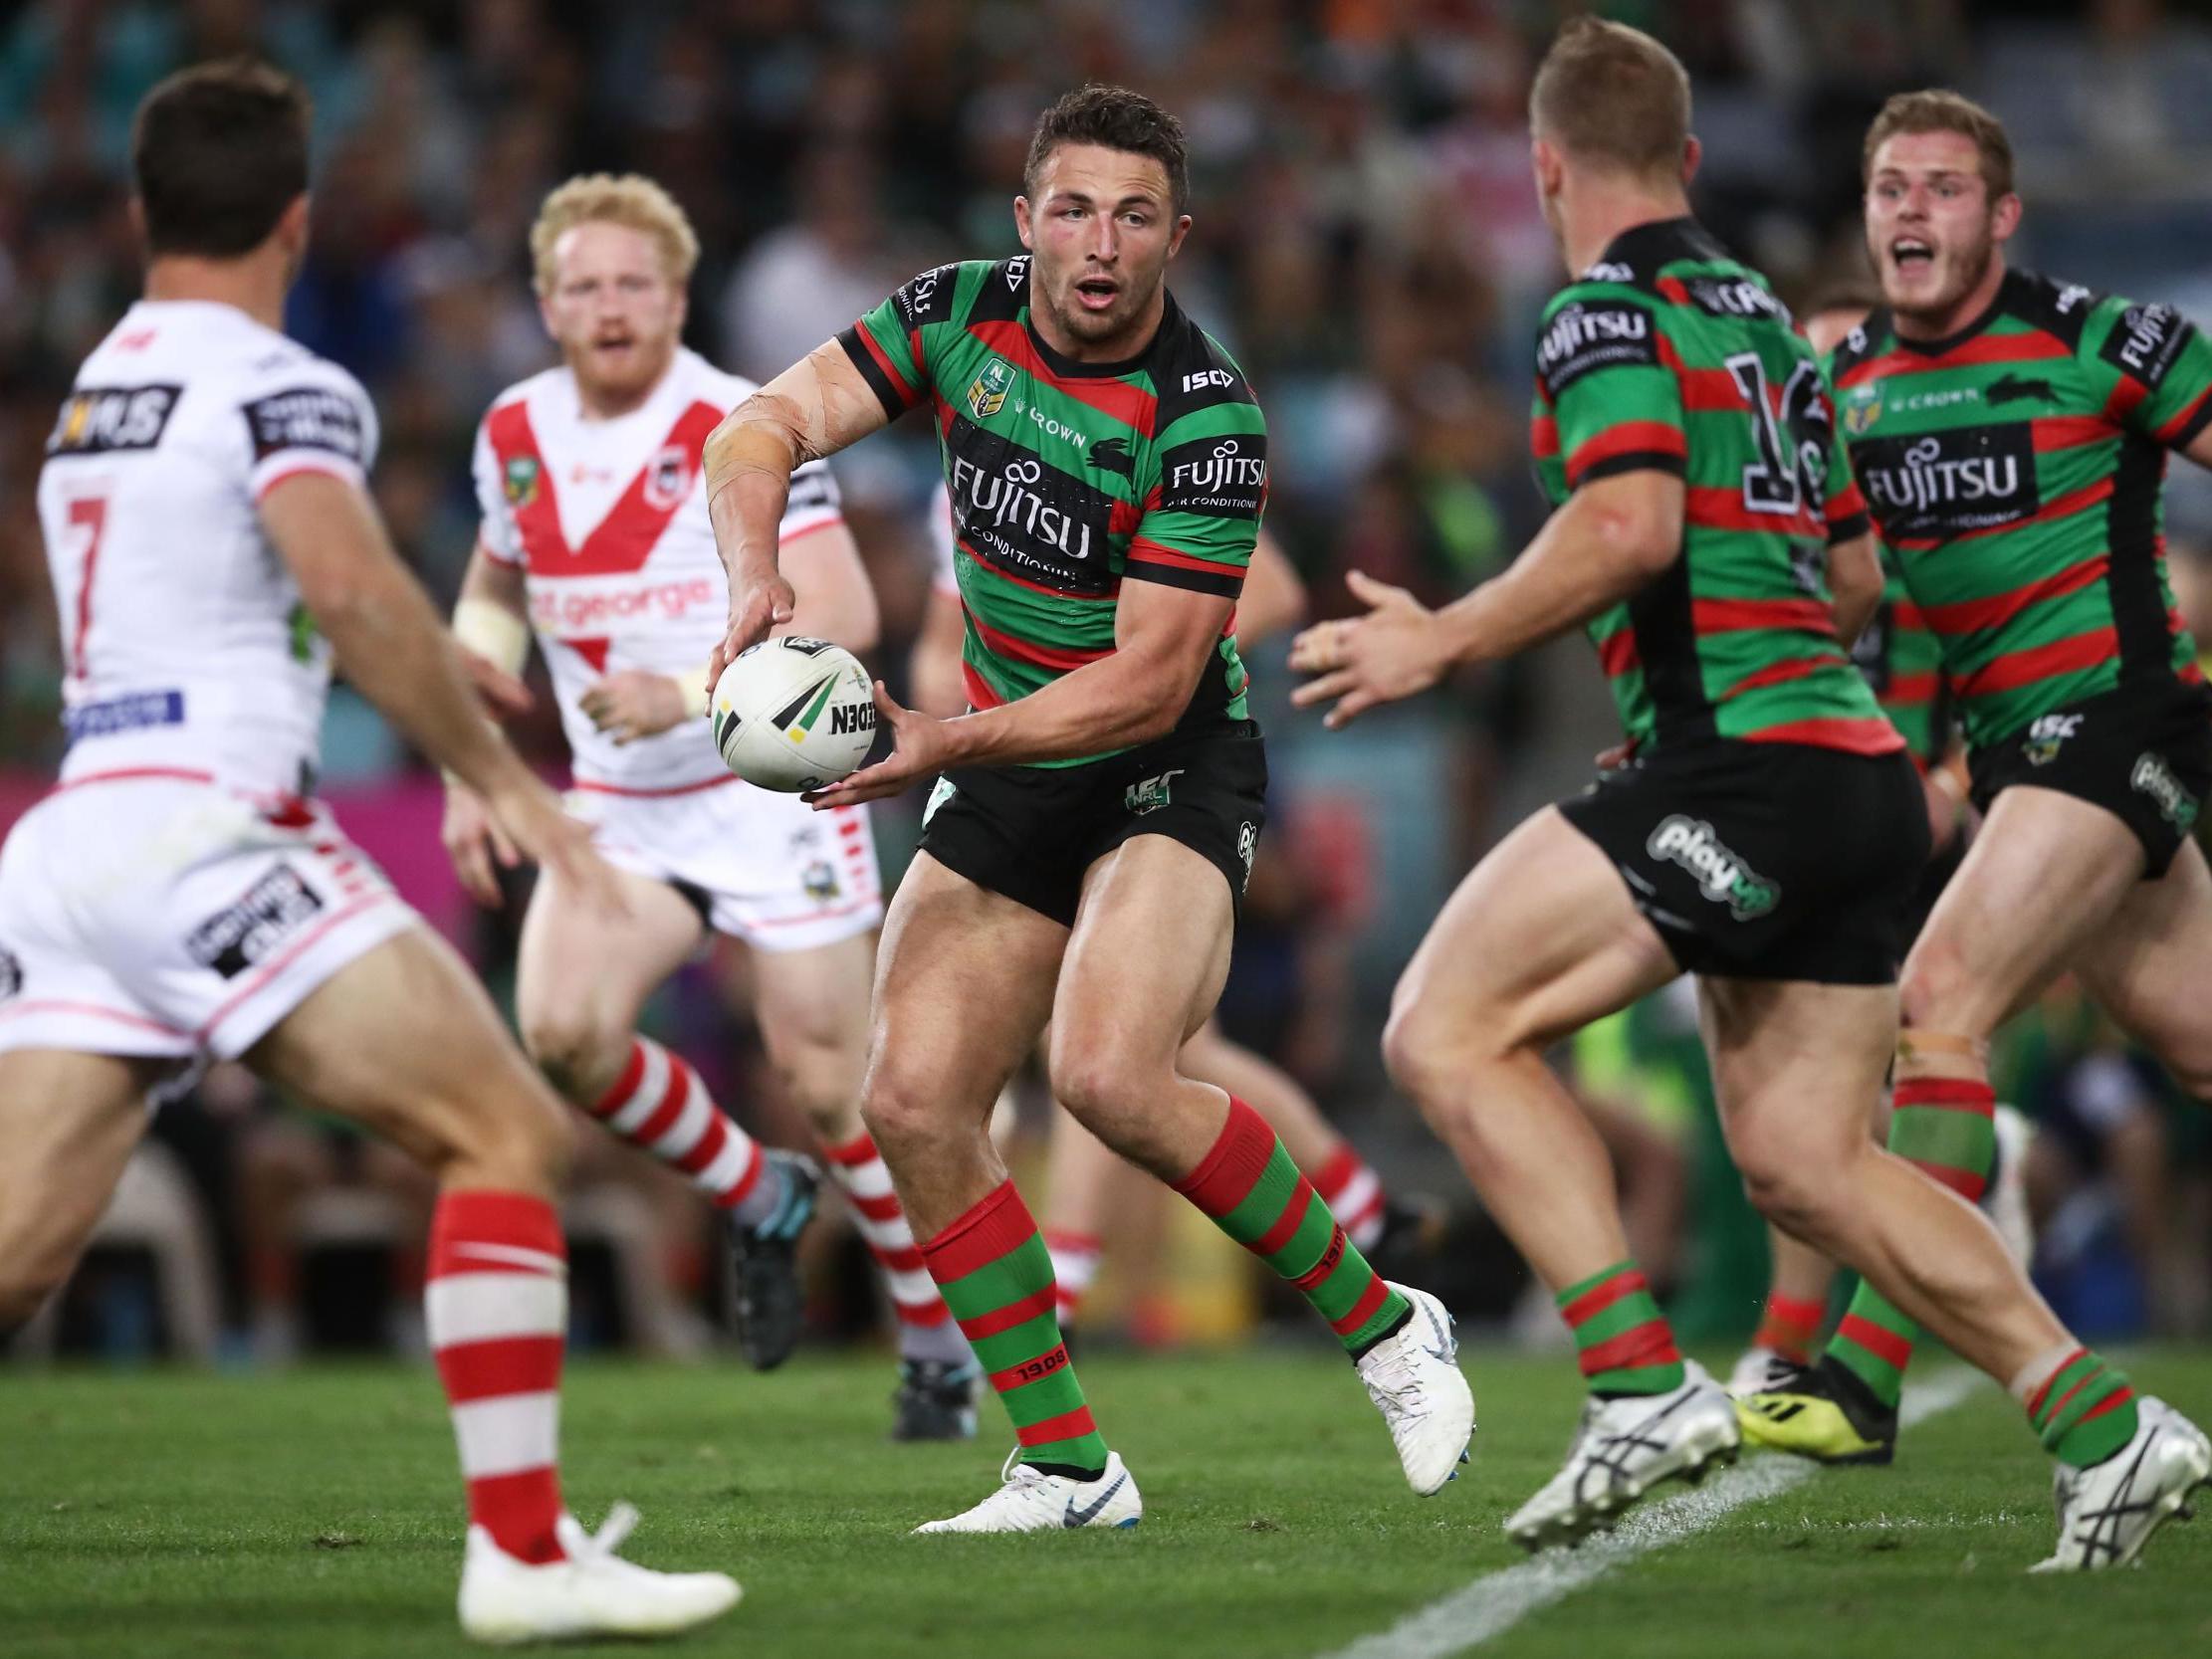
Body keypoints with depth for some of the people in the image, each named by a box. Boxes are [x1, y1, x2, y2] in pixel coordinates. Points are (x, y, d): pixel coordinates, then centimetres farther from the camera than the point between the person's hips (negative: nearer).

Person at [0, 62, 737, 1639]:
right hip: (208, 830, -8)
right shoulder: (278, 387, -4)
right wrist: (504, 776, -18)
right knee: (508, 1136, -3)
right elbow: (349, 581, -23)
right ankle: (522, 1553, -9)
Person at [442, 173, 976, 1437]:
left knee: (833, 1090, -3)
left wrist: (688, 695, -30)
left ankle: (945, 1346, 18)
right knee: (562, 1031, -19)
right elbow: (495, 597, 21)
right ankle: (758, 1200, 8)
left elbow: (845, 618, -21)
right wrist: (470, 765, 12)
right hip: (620, 809, 5)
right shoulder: (518, 434, 4)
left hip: (773, 793, -5)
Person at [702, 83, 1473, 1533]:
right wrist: (758, 573, -25)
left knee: (1109, 1076, -28)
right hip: (1011, 777, 6)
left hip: (1170, 774, -6)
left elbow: (1151, 683, -24)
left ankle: (1383, 1325, -9)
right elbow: (761, 431, -5)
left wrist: (945, 744, -32)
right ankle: (1064, 1465, 4)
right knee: (914, 1100, -6)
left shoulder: (1208, 421, -23)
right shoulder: (962, 314, -6)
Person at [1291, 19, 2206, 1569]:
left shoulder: (1609, 314, -5)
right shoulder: (1768, 318, 22)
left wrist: (1442, 641, -12)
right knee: (1803, 1158, 12)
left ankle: (1642, 1384, -15)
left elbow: (1630, 527, -21)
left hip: (1741, 763, -9)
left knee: (1449, 1028, -6)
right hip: (1856, 775, 9)